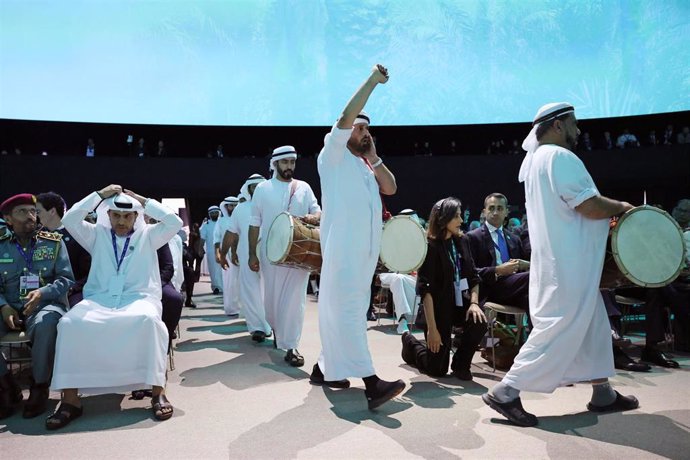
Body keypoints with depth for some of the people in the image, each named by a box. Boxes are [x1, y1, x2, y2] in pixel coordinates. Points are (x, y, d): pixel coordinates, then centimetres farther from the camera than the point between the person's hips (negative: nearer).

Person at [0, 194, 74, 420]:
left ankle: (39, 388, -15)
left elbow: (66, 279, 1)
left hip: (46, 304, -2)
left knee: (45, 325, -38)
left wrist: (42, 292, -18)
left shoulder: (54, 243, 5)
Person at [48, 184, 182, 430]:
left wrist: (143, 201, 8)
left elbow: (175, 223, 2)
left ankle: (158, 392, -31)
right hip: (99, 299, 2)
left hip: (139, 298, -2)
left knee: (149, 320, -38)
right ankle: (70, 399, -22)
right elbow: (69, 220, 7)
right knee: (70, 323, -29)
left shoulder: (147, 235, 15)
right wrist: (99, 195, 8)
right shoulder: (97, 235, 20)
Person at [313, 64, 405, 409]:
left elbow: (390, 188, 13)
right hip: (342, 247, -8)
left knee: (341, 311, 11)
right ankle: (371, 382, -19)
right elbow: (346, 117, -10)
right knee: (348, 310, -12)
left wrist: (373, 156, 9)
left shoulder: (365, 165, 25)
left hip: (366, 249, 8)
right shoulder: (333, 155, 4)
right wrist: (373, 79, -3)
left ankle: (325, 368, 22)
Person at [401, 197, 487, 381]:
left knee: (479, 322, -28)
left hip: (459, 303, 5)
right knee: (437, 369, 0)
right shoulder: (430, 246, -17)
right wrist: (432, 328, -25)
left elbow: (473, 275, 7)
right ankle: (411, 342, 32)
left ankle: (460, 364, -1)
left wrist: (474, 302, -12)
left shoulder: (462, 241, 2)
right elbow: (425, 289, -21)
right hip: (438, 307, -5)